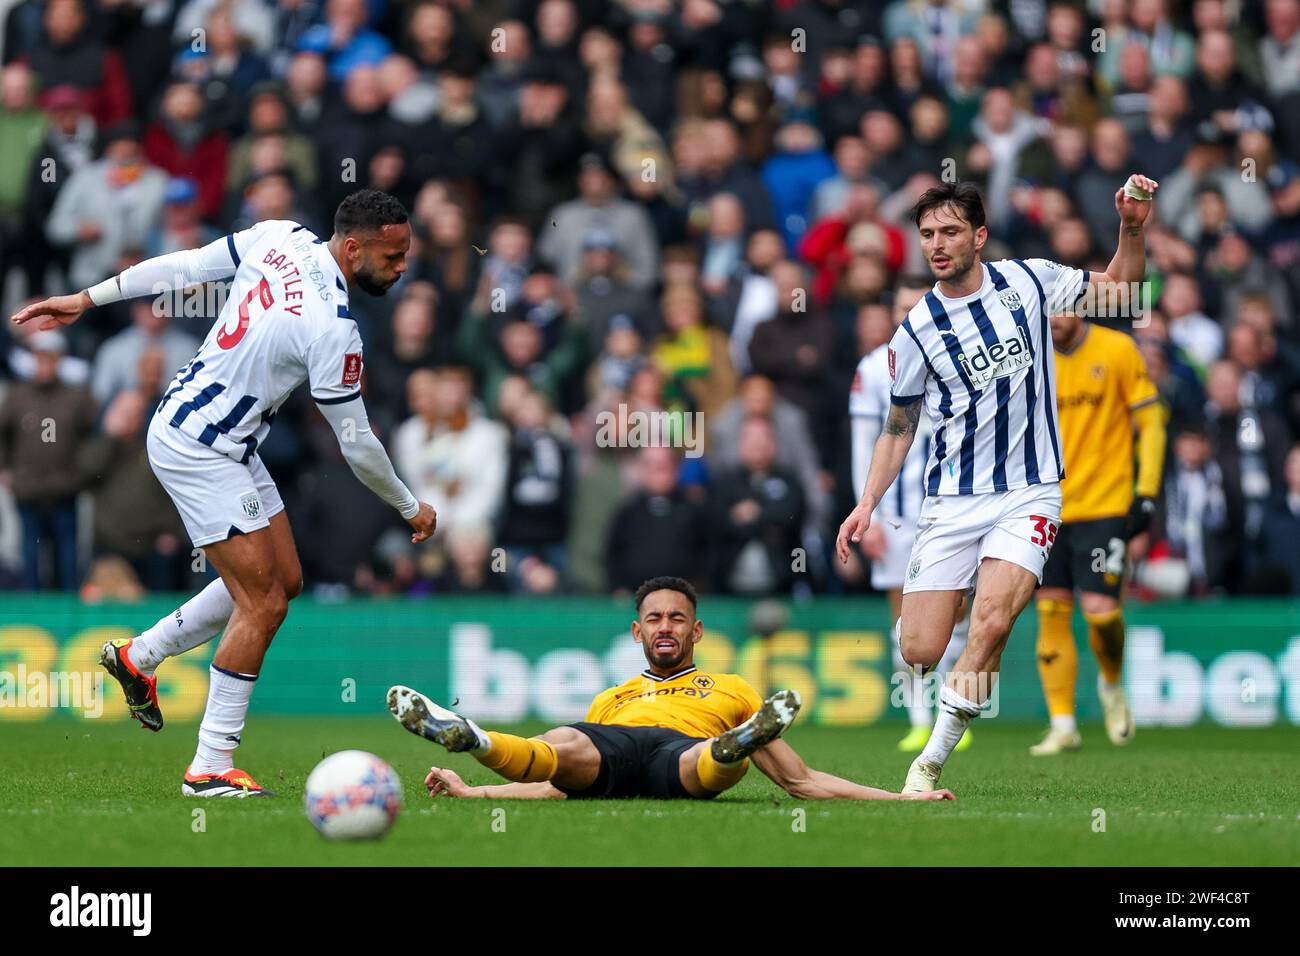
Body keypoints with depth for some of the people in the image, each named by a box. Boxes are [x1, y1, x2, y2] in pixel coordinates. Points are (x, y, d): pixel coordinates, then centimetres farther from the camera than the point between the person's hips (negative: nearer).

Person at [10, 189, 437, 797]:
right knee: (262, 602, -9)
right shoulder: (332, 329, -25)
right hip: (199, 451, -10)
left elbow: (183, 266, 2)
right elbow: (355, 443, -15)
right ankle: (211, 768, -6)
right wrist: (410, 508, 2)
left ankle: (138, 656, 28)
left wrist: (85, 300, 10)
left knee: (284, 580, 15)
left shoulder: (282, 239, -4)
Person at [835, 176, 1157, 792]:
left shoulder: (1028, 281, 1)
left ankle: (930, 763, -14)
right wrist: (867, 504, 0)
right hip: (952, 503, 1)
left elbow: (1116, 289, 16)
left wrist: (1131, 230, -1)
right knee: (918, 654, -9)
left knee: (990, 622, -24)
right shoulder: (916, 332, 0)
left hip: (1028, 494, -1)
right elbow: (898, 427, 11)